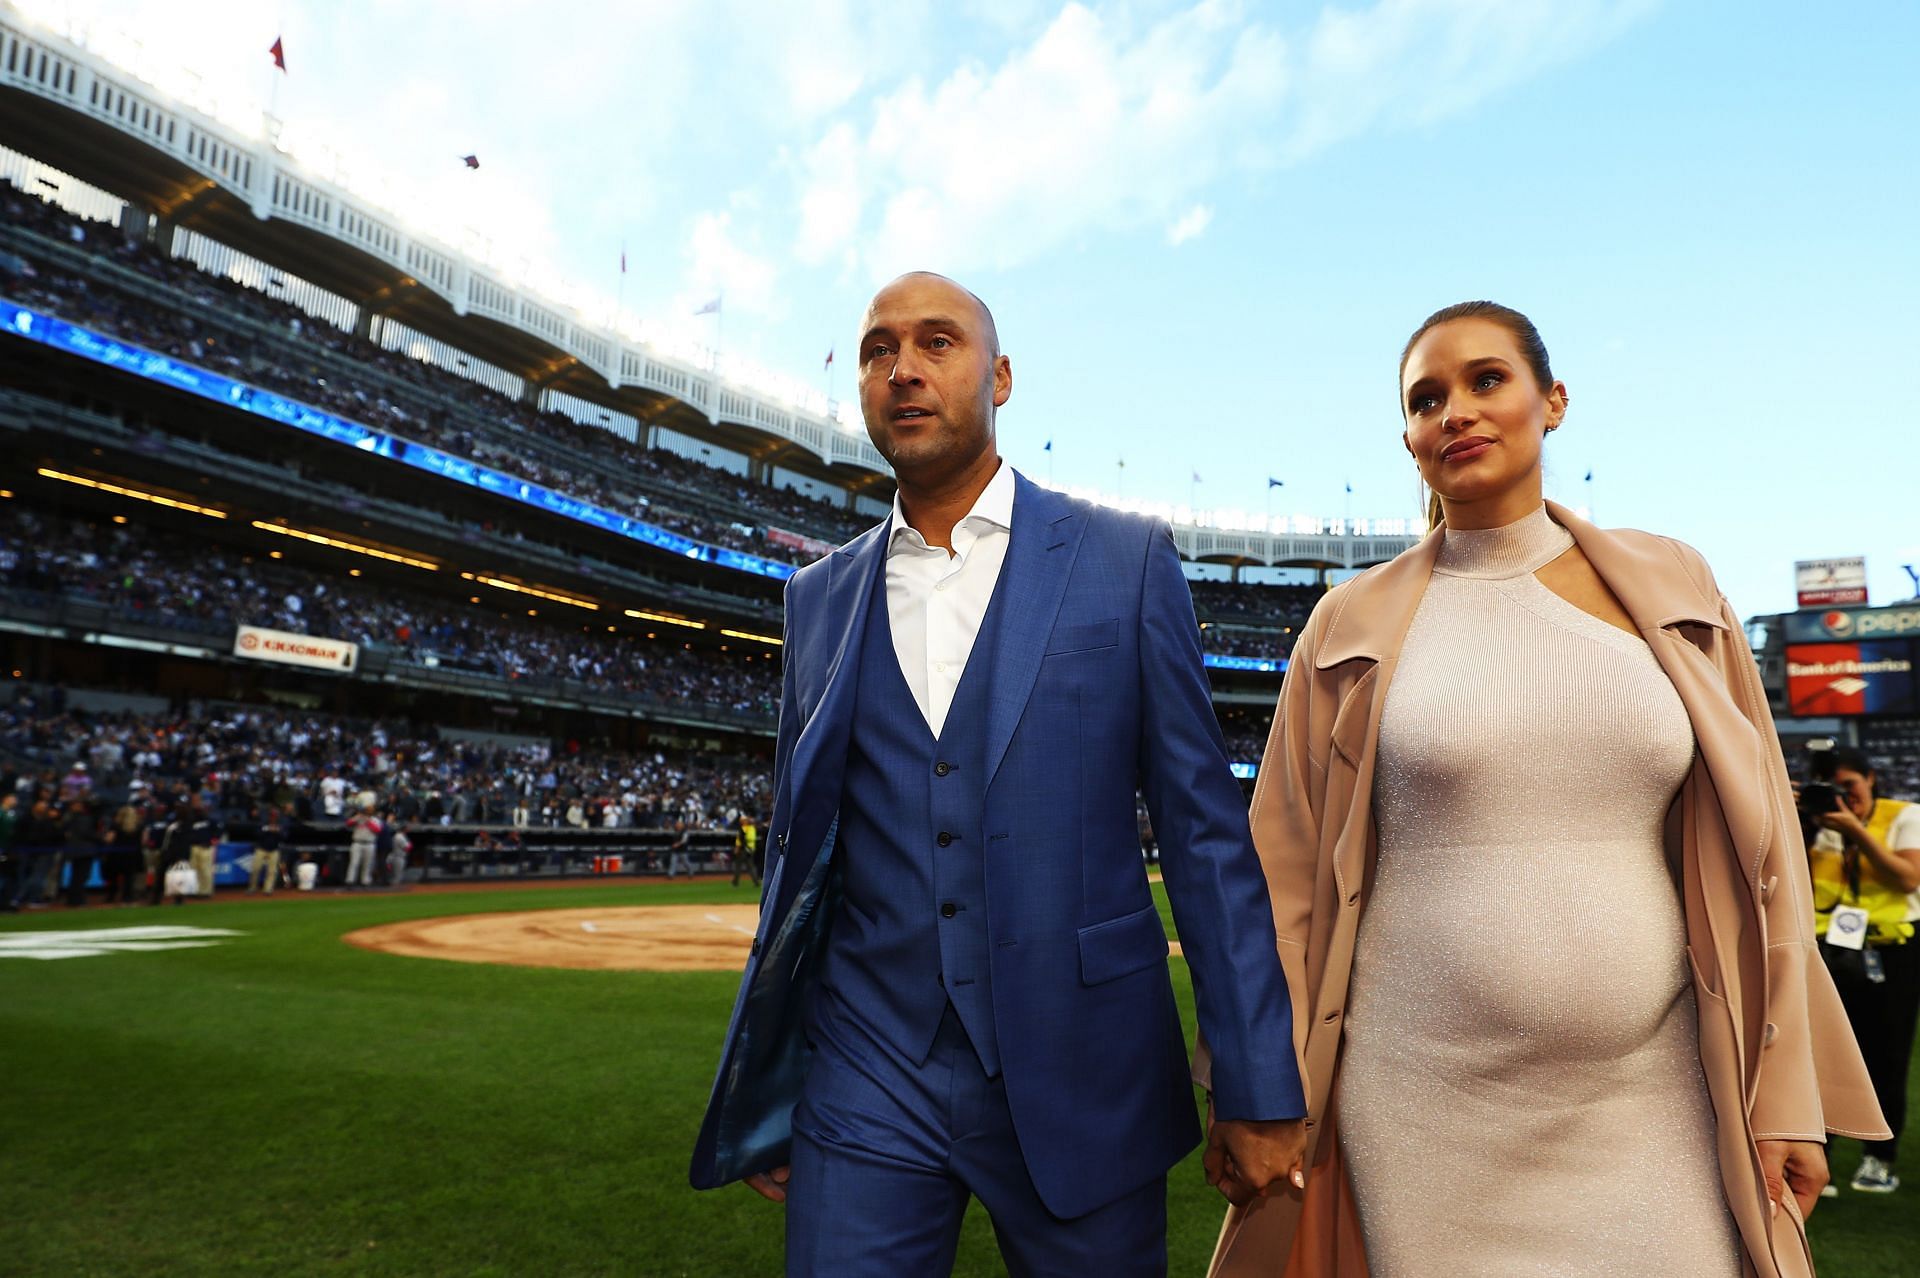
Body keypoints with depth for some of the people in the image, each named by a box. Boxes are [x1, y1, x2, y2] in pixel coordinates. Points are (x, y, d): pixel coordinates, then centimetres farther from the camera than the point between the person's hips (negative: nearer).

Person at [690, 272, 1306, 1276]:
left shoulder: (1125, 559, -2)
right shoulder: (819, 596, 6)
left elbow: (1204, 827, -3)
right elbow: (800, 850, 9)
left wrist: (1258, 1091, -5)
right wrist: (764, 1108, 11)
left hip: (1082, 1080, -1)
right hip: (867, 1080, 2)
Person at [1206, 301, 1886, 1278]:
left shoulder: (1670, 588, 5)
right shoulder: (1353, 625, -1)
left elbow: (1752, 850, 7)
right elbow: (1290, 872, 2)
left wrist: (1787, 1088, 4)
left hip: (1650, 1097, 2)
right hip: (1425, 1105, -1)